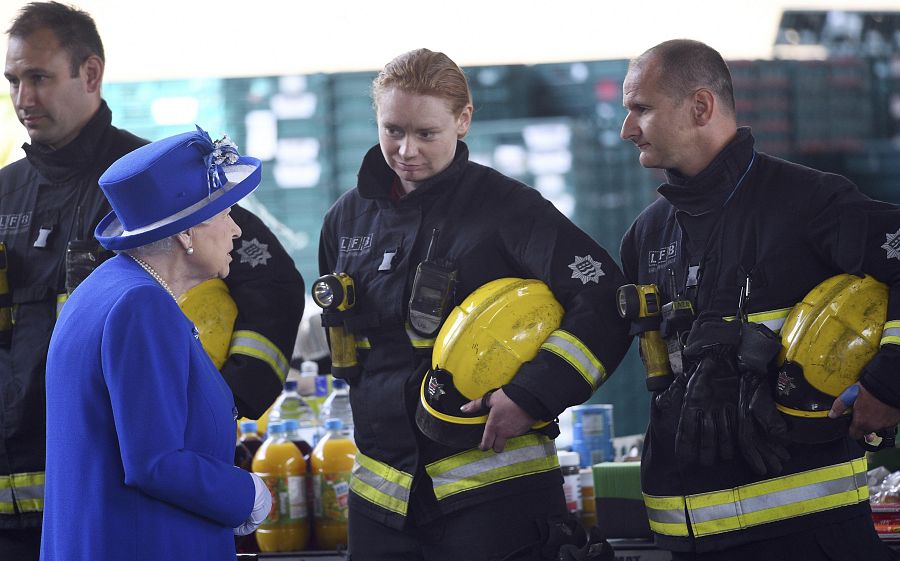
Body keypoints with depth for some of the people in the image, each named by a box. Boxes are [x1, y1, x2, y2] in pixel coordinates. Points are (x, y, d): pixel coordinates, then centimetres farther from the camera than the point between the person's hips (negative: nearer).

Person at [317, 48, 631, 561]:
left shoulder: (504, 205, -7)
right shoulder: (350, 216, 10)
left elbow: (605, 301, -14)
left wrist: (533, 395, -21)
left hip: (492, 482, -5)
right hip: (382, 489, 6)